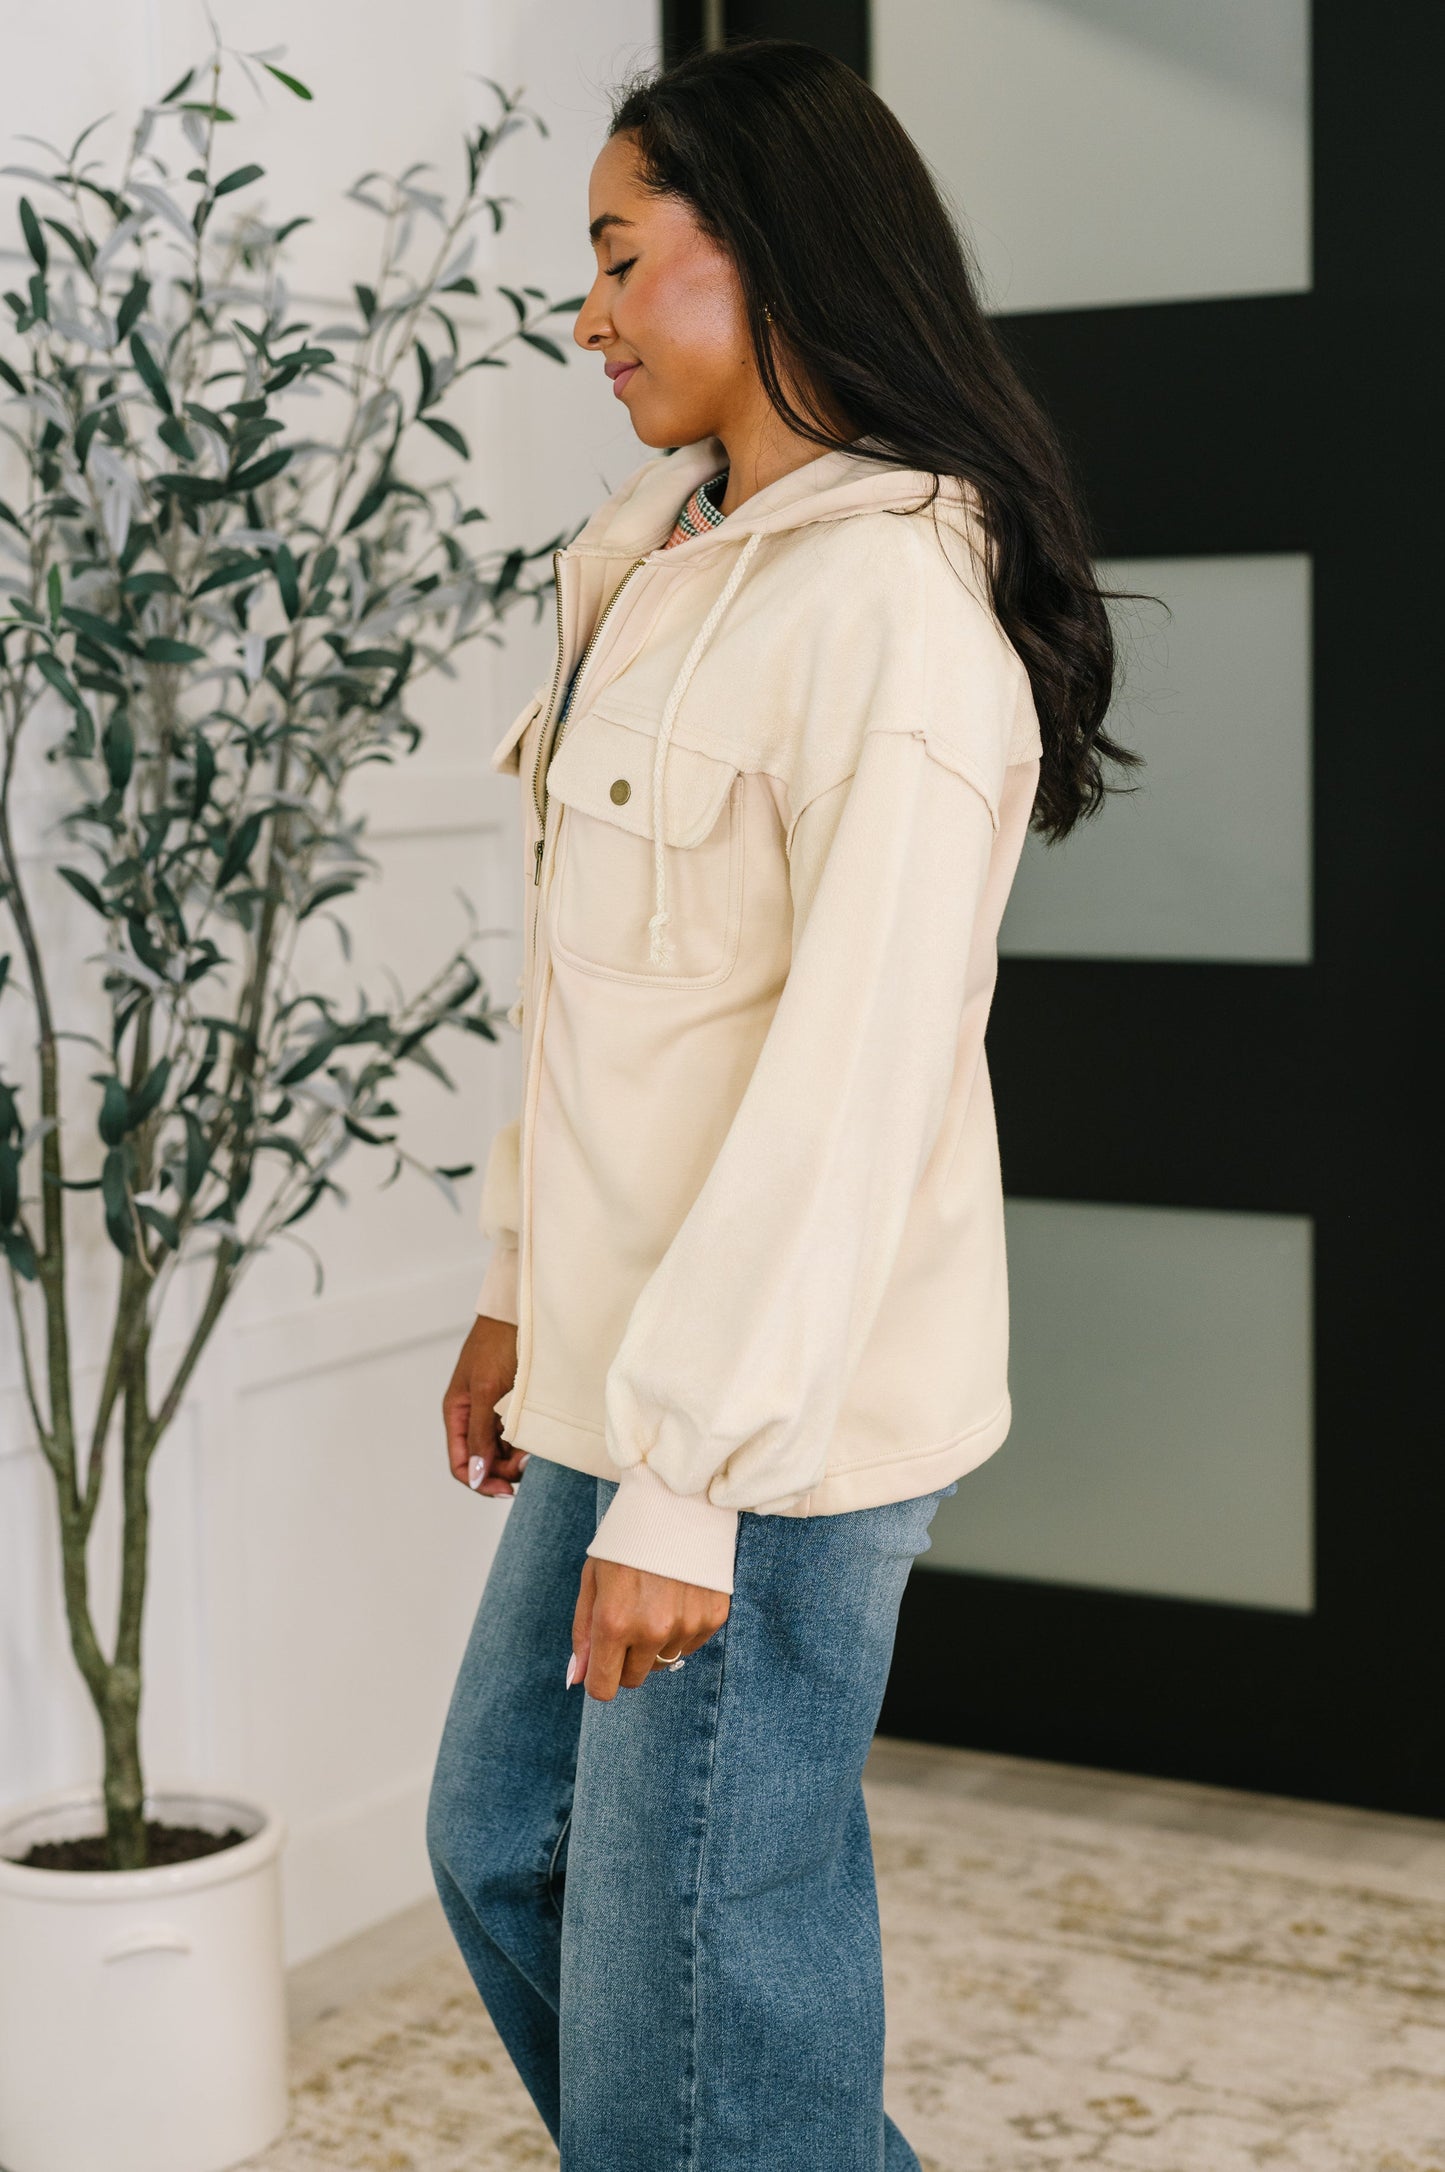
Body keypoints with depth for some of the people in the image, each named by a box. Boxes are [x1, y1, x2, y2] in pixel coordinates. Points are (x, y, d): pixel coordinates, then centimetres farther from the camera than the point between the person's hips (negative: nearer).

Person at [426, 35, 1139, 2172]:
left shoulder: (891, 602, -18)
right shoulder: (674, 563, 10)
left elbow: (854, 1075, -23)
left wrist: (686, 1483, -22)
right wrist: (526, 1289, 16)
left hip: (772, 1425, -9)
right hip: (633, 1364, 10)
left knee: (694, 1992, 2)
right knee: (504, 1843, 21)